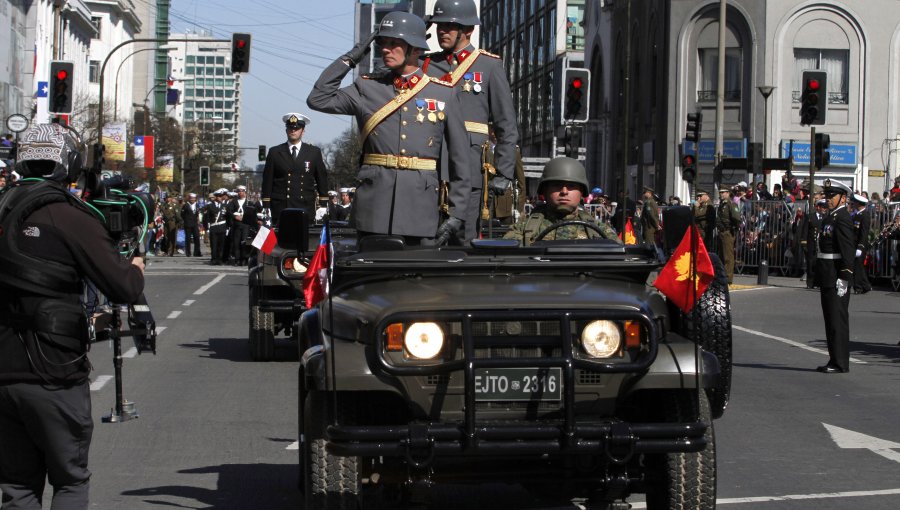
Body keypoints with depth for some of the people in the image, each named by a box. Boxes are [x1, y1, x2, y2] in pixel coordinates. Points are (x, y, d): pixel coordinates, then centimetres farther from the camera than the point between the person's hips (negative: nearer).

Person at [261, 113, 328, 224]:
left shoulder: (314, 152, 11)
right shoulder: (274, 152, 10)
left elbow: (322, 180, 13)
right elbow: (267, 182, 8)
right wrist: (266, 208, 1)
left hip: (306, 208, 0)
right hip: (280, 209, 0)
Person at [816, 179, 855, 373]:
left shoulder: (842, 218, -14)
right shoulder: (829, 216, 17)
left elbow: (848, 249, -19)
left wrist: (844, 278, -22)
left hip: (837, 277, -10)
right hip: (827, 277, 10)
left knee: (838, 319, -7)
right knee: (831, 319, 13)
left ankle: (840, 363, -4)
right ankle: (834, 360, 19)